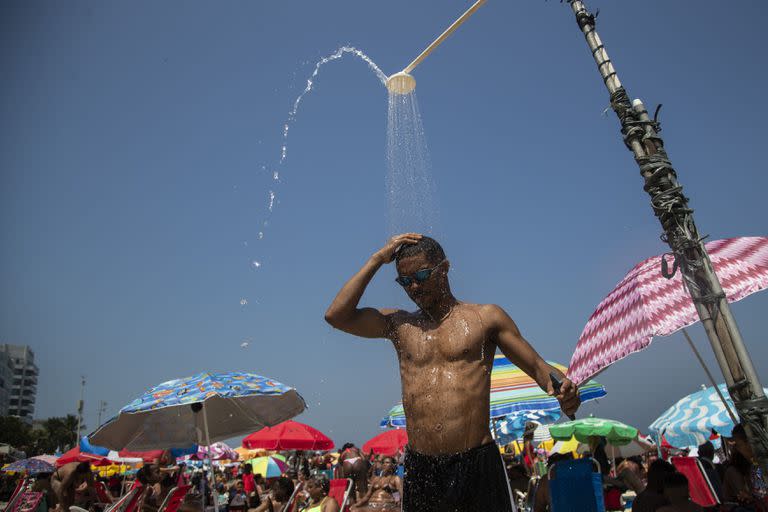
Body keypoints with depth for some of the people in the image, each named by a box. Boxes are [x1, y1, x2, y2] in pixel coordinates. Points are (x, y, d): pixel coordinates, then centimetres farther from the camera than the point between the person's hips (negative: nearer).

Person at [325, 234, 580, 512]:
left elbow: (537, 367, 5)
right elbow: (336, 315, 0)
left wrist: (562, 387, -19)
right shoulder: (399, 324, 10)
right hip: (419, 468, 2)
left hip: (478, 464, -1)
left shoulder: (486, 317, 5)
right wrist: (378, 259, 2)